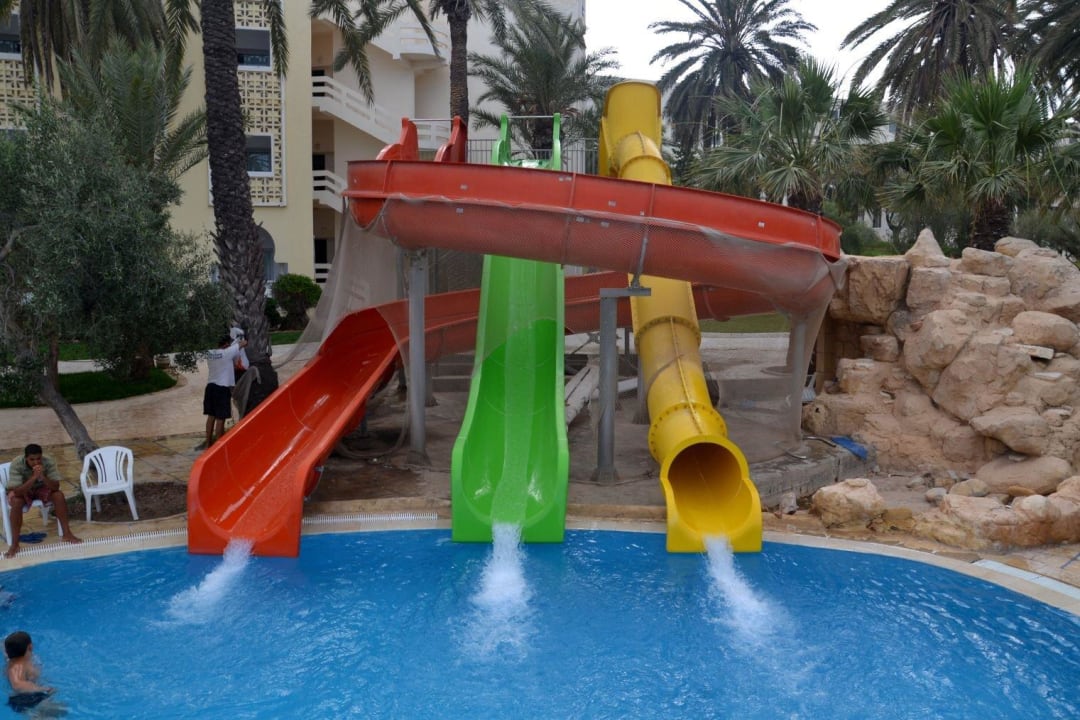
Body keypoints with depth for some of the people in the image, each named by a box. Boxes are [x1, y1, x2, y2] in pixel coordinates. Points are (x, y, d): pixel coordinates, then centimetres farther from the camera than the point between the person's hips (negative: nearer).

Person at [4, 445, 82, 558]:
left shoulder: (48, 462, -26)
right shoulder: (17, 464, -31)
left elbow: (56, 487, -28)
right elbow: (17, 492, -37)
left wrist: (42, 476, -44)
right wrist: (34, 477, -48)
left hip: (41, 488, 2)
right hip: (21, 490, -2)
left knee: (59, 495, -25)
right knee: (16, 503, -34)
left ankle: (67, 534, -17)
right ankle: (14, 544, -25)